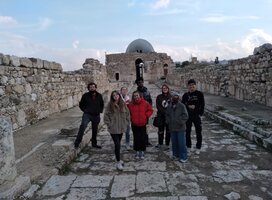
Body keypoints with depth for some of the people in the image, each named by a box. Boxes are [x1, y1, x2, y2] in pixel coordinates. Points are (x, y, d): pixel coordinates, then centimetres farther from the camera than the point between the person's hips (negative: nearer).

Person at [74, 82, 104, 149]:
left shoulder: (99, 96, 5)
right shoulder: (85, 95, -2)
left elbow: (102, 104, 19)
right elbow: (81, 104, 9)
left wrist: (100, 111, 8)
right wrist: (84, 110, -1)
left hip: (96, 116, 3)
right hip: (87, 114, -3)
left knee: (95, 130, 12)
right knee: (83, 126, -25)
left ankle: (94, 143, 28)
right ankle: (77, 142, -20)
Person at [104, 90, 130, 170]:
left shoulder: (123, 104, 1)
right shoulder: (110, 105, -8)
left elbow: (127, 114, 11)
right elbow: (106, 116, -4)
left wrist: (126, 123, 6)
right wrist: (109, 125, -7)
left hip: (121, 128, 4)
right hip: (113, 129, -4)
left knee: (118, 144, 17)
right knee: (117, 144, -7)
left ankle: (118, 158, 34)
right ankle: (118, 162, 4)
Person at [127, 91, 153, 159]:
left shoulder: (145, 103, -6)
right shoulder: (130, 104, -3)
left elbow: (150, 110, 4)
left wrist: (146, 115, -8)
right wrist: (131, 118, -2)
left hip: (143, 124, 0)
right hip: (134, 124, 1)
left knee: (143, 138, 5)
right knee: (136, 138, 5)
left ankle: (142, 152, 21)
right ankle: (137, 151, 21)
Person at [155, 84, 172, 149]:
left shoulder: (171, 97, 3)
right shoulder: (159, 97, 5)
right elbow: (158, 106, -1)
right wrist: (165, 112, -10)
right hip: (161, 116, 1)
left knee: (168, 130, 3)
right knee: (160, 130, 7)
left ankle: (167, 144, 13)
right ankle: (160, 143, 22)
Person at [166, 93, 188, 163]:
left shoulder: (182, 106, -6)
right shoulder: (169, 106, 9)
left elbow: (185, 115, -9)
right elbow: (167, 115, 17)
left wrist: (180, 122, -17)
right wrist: (168, 121, 3)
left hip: (180, 128, -5)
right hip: (172, 128, 5)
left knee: (181, 142, -3)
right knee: (174, 142, 13)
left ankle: (183, 157, 8)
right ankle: (176, 155, 27)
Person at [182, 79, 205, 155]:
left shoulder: (199, 94, -1)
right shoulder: (185, 95, 5)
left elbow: (202, 104, -1)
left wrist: (200, 113, -8)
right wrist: (188, 106, -12)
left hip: (197, 115, -2)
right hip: (188, 116, 2)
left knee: (198, 132, 5)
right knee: (187, 132, 8)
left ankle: (198, 148, 18)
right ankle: (189, 147, 23)